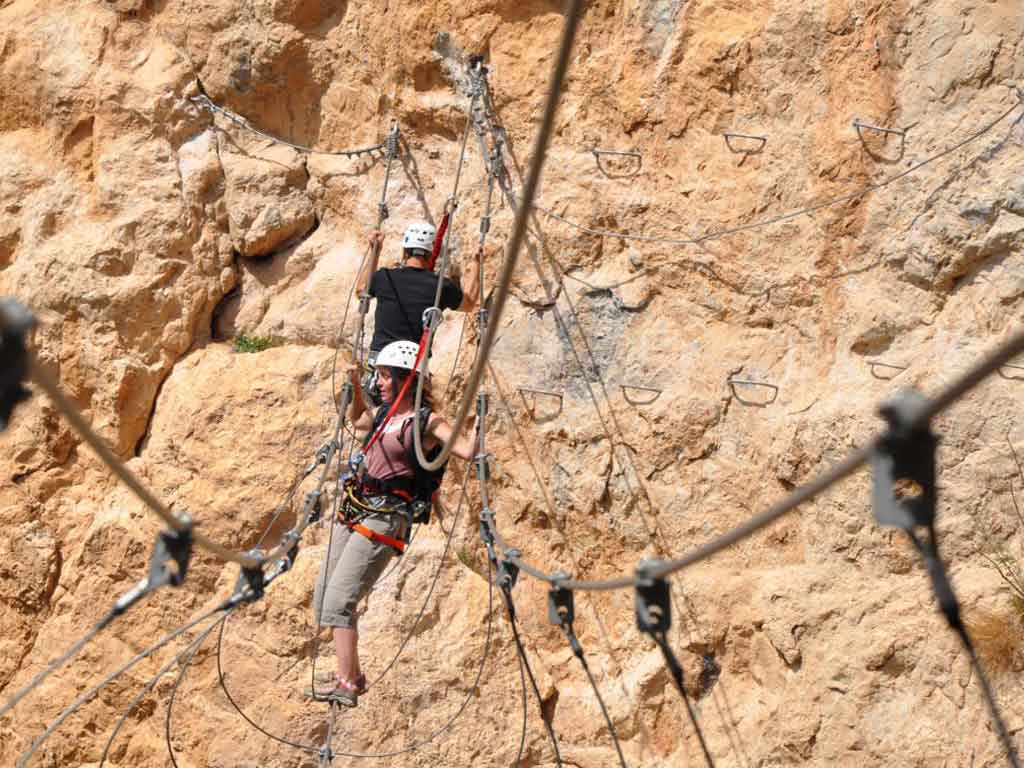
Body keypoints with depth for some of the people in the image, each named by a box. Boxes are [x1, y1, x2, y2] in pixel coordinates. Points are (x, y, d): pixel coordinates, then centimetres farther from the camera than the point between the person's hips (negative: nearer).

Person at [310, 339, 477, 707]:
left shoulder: (426, 422, -9)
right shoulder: (386, 413, 13)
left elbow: (467, 452, -20)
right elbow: (357, 420, 36)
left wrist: (477, 419, -25)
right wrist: (356, 387, 24)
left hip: (384, 516, -9)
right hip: (355, 510, 9)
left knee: (338, 599, -15)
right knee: (323, 598, 11)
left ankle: (346, 684, -9)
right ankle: (351, 673, 20)